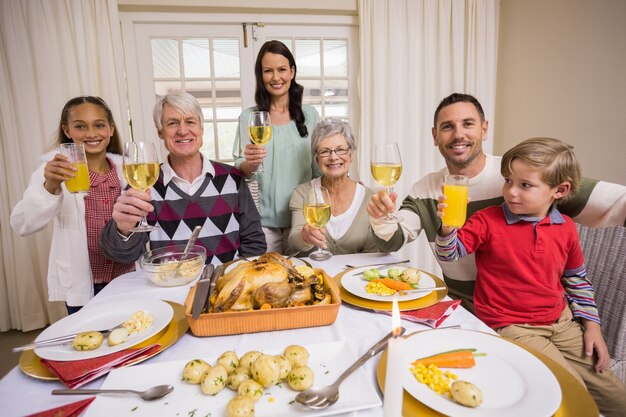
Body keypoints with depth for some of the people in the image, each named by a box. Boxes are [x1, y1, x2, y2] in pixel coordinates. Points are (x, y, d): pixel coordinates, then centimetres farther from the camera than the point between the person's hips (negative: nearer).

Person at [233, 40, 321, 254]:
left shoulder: (310, 114, 3)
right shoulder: (248, 117, 2)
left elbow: (320, 169, 8)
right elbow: (239, 170, 2)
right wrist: (250, 163, -19)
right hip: (263, 221, 0)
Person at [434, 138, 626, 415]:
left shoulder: (565, 228, 1)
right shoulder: (488, 221, -12)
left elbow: (577, 280, 14)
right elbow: (449, 253, -13)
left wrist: (591, 325, 9)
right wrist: (447, 227, -33)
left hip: (560, 321, 5)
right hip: (511, 327, -5)